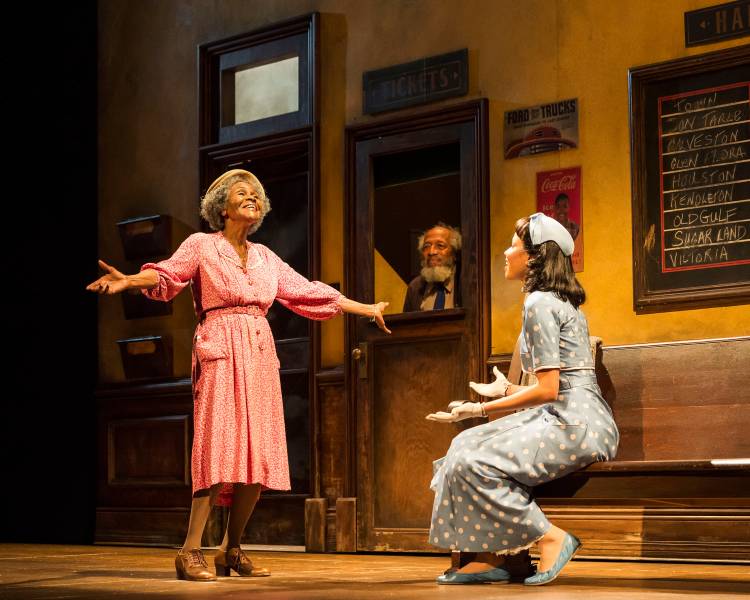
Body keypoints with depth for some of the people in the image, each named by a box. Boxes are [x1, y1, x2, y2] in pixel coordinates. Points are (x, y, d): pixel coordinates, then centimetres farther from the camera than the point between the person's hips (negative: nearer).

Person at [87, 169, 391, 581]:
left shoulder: (265, 258, 21)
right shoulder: (201, 246, 6)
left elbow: (308, 292, 26)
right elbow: (166, 274, -9)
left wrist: (365, 309, 28)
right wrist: (128, 281, -30)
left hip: (260, 355, 6)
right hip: (221, 354, -6)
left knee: (259, 454, -1)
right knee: (220, 448, -17)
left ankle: (231, 551, 7)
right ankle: (191, 551, -17)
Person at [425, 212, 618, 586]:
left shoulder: (539, 304, -11)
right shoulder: (563, 302, 19)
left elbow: (548, 389, -18)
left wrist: (481, 409, -12)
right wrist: (507, 391, 30)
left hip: (575, 425, -11)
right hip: (573, 419, 11)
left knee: (472, 463, -19)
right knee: (467, 446, 8)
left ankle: (550, 539, -11)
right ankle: (492, 559, 1)